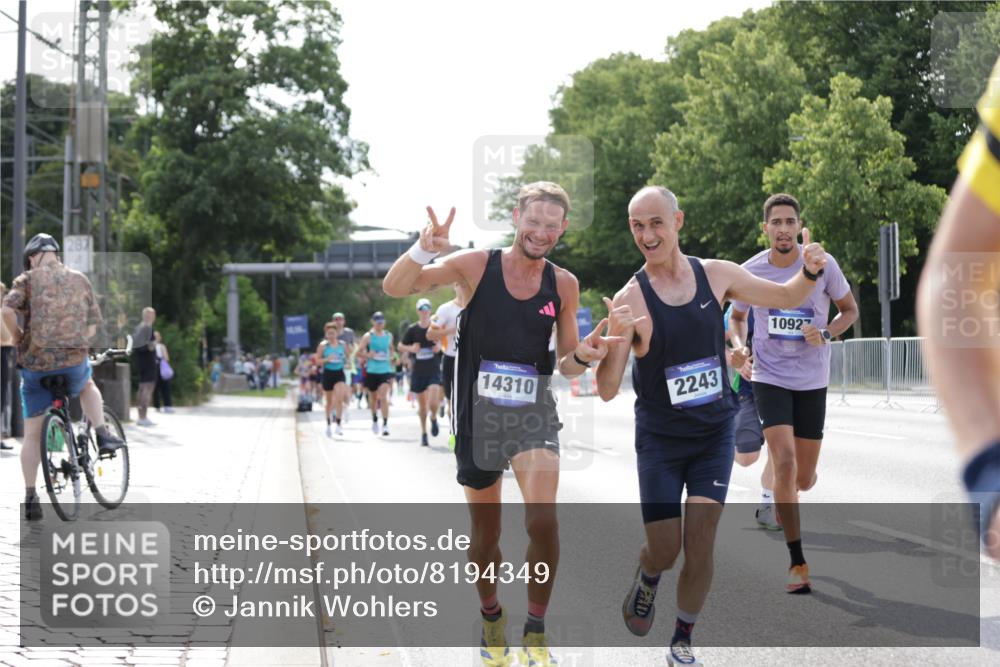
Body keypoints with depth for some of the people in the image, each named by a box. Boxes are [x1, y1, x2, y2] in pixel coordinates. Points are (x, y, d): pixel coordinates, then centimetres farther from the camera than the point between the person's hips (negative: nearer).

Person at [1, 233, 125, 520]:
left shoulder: (27, 279, 2)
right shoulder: (80, 280, 12)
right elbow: (93, 325, 11)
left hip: (35, 364, -2)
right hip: (74, 362, 2)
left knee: (32, 434, 10)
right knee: (88, 387, 37)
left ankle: (30, 497, 5)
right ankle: (103, 436, 18)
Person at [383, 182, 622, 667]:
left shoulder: (563, 285, 0)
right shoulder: (476, 266, -7)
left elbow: (566, 365, 10)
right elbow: (394, 288, -12)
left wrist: (582, 357, -14)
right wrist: (425, 249, -30)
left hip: (534, 413, 1)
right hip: (479, 415, 0)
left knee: (543, 519, -21)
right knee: (484, 531, 12)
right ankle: (491, 618, 39)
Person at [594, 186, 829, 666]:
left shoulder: (715, 275, -6)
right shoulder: (629, 300, -16)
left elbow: (786, 297, 8)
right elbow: (607, 390, -17)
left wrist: (810, 271, -14)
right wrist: (616, 338, -36)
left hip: (714, 433, 2)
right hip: (660, 439, -2)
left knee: (700, 548, -3)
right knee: (664, 551, 0)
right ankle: (647, 579, 37)